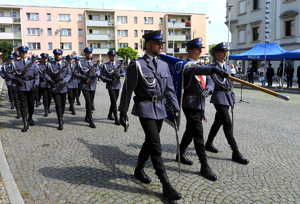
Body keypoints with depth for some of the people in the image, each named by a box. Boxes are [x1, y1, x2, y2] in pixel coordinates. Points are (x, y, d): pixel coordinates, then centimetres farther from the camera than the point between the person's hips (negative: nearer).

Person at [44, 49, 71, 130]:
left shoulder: (66, 64, 7)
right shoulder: (50, 64, 4)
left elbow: (69, 74, -3)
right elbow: (46, 74, 2)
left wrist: (64, 81, -21)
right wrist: (50, 80, -17)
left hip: (63, 87, 2)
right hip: (54, 87, -2)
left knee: (63, 105, 12)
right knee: (58, 105, -9)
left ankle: (61, 118, 34)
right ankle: (60, 123, -7)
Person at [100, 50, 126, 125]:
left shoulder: (118, 65, 12)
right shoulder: (105, 65, 0)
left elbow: (123, 72, 1)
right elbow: (102, 76, -3)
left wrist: (120, 75, -21)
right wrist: (109, 80, -18)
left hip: (117, 85, 5)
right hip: (110, 86, -4)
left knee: (114, 101, 14)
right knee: (114, 101, -11)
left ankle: (110, 115, 32)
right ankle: (116, 119, -10)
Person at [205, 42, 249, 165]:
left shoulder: (227, 67, 18)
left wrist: (232, 96, 17)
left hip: (227, 97, 8)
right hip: (219, 97, -8)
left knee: (218, 122, 16)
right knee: (227, 124, -11)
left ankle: (208, 144, 31)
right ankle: (236, 153, -9)